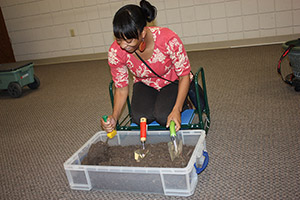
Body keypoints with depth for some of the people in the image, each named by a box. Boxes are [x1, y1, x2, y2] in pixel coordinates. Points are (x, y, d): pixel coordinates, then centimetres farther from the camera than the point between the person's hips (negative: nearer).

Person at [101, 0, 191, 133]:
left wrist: (176, 110, -31)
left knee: (163, 117, -26)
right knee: (139, 118, -22)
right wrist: (114, 117, -28)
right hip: (145, 84, 3)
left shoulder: (169, 40, -34)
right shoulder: (115, 52, -26)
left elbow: (184, 75, -21)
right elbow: (121, 88, -12)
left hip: (172, 81, -2)